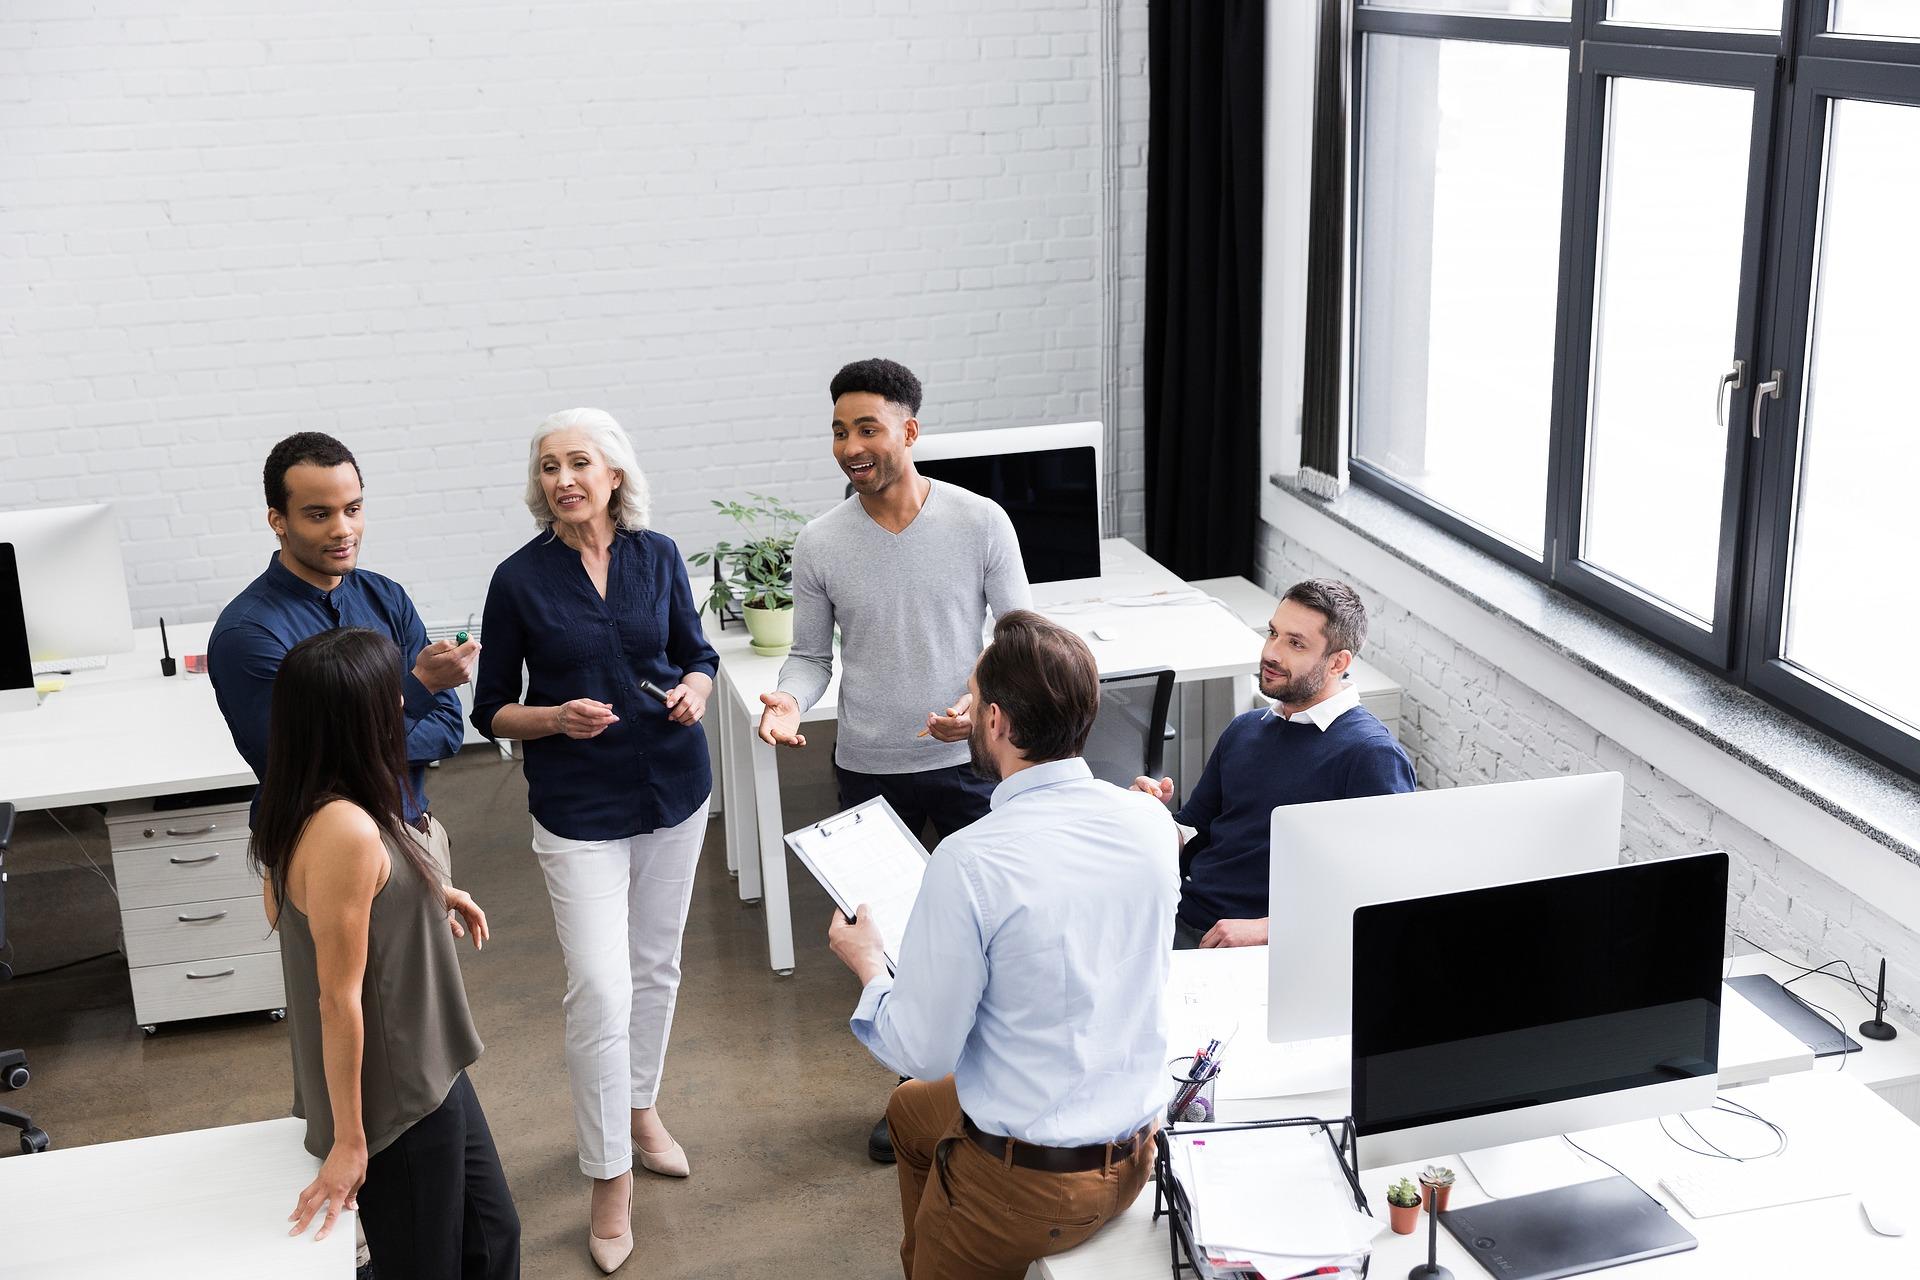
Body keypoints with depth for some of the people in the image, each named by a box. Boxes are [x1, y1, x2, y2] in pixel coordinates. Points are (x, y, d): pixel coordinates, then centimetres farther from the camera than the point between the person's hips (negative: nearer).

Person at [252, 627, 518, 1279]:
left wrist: (427, 894, 13)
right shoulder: (346, 831, -30)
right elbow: (338, 998, -25)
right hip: (392, 1097, -9)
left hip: (425, 1069, 9)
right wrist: (348, 1141, -18)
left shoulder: (307, 803, -1)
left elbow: (284, 904, 16)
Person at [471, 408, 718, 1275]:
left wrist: (695, 689, -11)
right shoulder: (520, 579, -8)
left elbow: (696, 652, 11)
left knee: (655, 966, 17)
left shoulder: (658, 555, -2)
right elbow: (491, 710, -1)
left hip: (672, 789, 3)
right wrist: (557, 718, -20)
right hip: (578, 808, -3)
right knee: (599, 991, -9)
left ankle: (639, 1108, 40)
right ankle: (610, 1180, 5)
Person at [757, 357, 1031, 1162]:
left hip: (968, 761, -2)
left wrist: (982, 702, -21)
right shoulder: (820, 545, -5)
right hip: (869, 770, 2)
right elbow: (812, 655, 4)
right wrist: (789, 701, -17)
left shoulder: (980, 523, -10)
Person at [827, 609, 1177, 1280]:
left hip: (1028, 1178, -7)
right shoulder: (1151, 822, -9)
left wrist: (868, 966, 1)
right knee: (910, 1110, 30)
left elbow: (922, 1052, -18)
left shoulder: (969, 864, -27)